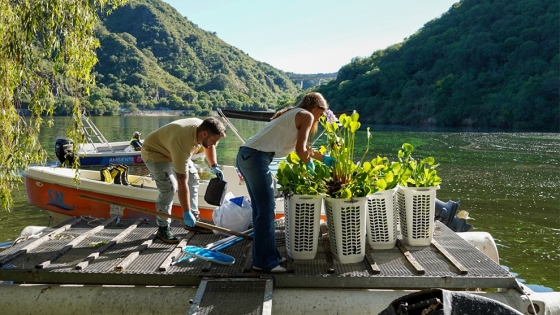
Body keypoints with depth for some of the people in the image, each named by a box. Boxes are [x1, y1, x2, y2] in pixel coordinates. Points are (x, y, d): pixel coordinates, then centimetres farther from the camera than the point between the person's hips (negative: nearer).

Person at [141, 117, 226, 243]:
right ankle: (163, 229, -9)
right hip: (154, 152, -9)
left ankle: (192, 221, 14)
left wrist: (214, 166, 2)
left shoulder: (203, 127, -18)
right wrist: (186, 213, -33)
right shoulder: (183, 143, -41)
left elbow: (208, 146, 10)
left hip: (171, 151, 9)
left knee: (193, 178, 4)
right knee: (170, 187, -24)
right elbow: (182, 183, -37)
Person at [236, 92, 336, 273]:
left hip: (246, 156, 10)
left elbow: (301, 147, 36)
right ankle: (264, 262, 4)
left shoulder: (293, 114, 27)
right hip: (256, 158, -10)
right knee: (265, 211, -3)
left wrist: (324, 158, 43)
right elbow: (300, 149, -8)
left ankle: (267, 255, 23)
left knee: (261, 209, 15)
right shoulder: (306, 116, 0)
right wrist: (310, 165, 11)